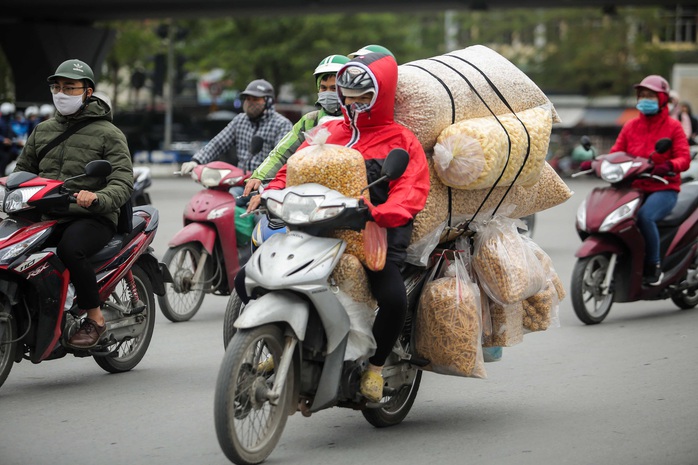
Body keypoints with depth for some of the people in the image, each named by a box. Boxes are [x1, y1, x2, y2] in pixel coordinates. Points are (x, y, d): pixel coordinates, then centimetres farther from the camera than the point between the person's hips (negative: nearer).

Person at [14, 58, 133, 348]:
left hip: (93, 218, -5)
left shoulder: (108, 134, 2)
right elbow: (23, 169, 25)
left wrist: (97, 199, -30)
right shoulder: (42, 131, 20)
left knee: (69, 249, -37)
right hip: (47, 216, 5)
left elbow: (123, 183, -8)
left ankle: (95, 318, -19)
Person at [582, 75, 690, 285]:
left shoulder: (673, 126, 2)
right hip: (634, 188, 4)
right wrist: (595, 163, -10)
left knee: (645, 216, -35)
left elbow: (684, 158, -9)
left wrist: (669, 166, -32)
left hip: (663, 189, -4)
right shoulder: (631, 126, 15)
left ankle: (654, 266, -20)